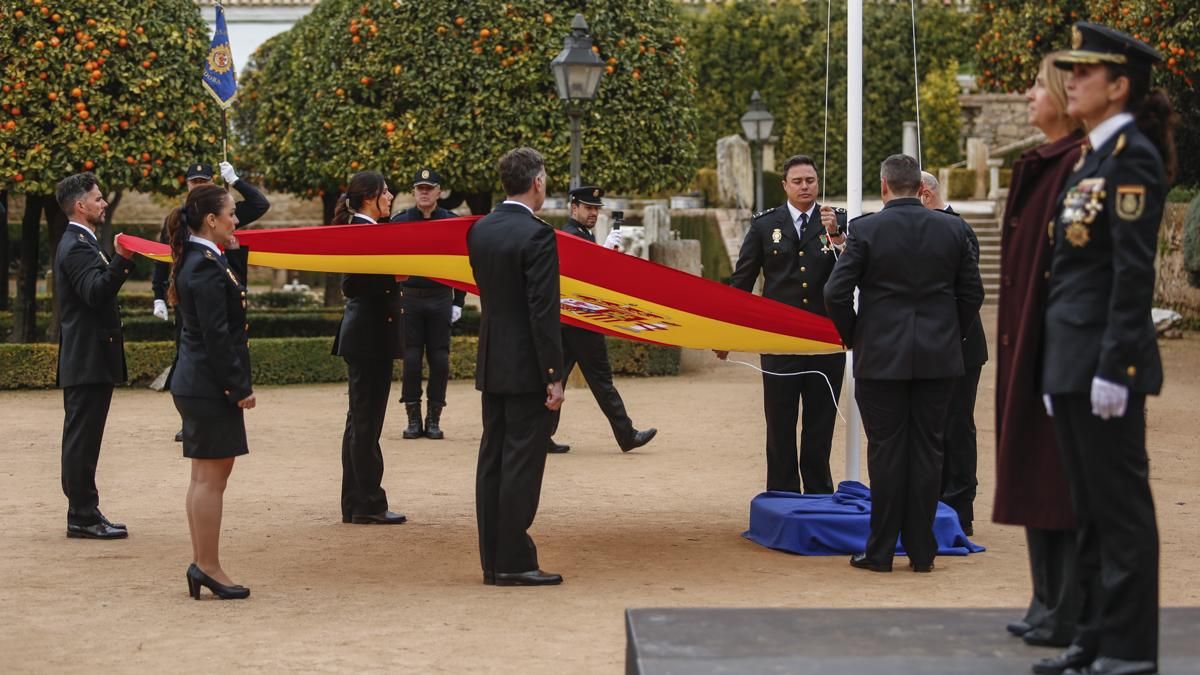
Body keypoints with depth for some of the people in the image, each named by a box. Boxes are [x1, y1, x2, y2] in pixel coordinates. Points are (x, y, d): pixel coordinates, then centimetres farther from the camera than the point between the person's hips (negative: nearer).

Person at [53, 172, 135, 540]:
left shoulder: (79, 243, 18)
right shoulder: (77, 247, -15)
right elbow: (96, 293, -30)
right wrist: (121, 261, -40)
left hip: (86, 360, 11)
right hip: (88, 361, -11)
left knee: (82, 440, 13)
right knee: (82, 440, -7)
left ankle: (83, 515, 19)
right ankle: (83, 517, -4)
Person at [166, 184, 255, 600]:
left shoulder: (202, 260, 11)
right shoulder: (206, 267, -18)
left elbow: (235, 297, 18)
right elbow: (216, 335, -21)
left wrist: (234, 253, 10)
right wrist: (240, 387, -18)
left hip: (198, 383, 10)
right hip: (210, 386, -10)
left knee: (208, 475, 14)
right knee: (211, 475, -4)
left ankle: (201, 565, 19)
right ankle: (208, 567, 1)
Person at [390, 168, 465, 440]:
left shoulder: (452, 222, 3)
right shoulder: (399, 221, 2)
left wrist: (458, 302, 1)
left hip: (440, 298, 0)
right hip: (408, 298, 0)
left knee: (439, 359, 0)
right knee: (411, 359, -1)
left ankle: (434, 420, 8)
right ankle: (413, 419, 7)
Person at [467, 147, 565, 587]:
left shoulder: (479, 230, 7)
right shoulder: (537, 235, -16)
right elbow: (543, 311, -18)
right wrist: (554, 376, -15)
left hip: (491, 364, 8)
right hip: (526, 367, -8)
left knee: (492, 460, 10)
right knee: (522, 464, -3)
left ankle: (492, 559, 15)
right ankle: (514, 562, 0)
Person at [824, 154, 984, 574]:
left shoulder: (866, 229, -7)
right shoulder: (951, 228, 2)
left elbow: (836, 293, -9)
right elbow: (972, 292, 6)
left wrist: (853, 338, 6)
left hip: (881, 357, -2)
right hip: (939, 358, 2)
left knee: (886, 452, 3)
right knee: (927, 451, 7)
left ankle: (880, 552, 7)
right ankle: (921, 551, 11)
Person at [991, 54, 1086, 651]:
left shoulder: (1083, 165, -13)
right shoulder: (1037, 165, 15)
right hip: (1026, 343, 9)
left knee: (1065, 472, -4)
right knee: (1033, 469, 12)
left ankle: (1075, 613, 3)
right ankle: (1049, 600, 19)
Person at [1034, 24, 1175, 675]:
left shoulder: (1132, 155, -11)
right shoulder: (1089, 156, 16)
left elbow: (1134, 271, -17)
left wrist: (1113, 368, -21)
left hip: (1106, 359, -9)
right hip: (1070, 355, 9)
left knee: (1120, 505, -3)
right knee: (1088, 507, 13)